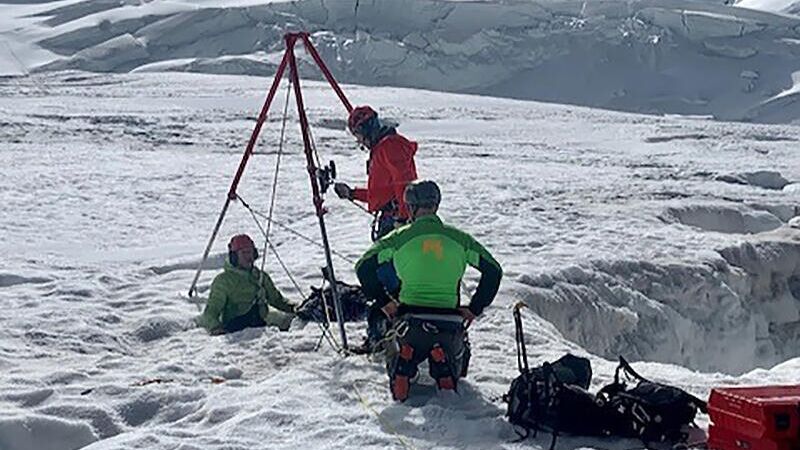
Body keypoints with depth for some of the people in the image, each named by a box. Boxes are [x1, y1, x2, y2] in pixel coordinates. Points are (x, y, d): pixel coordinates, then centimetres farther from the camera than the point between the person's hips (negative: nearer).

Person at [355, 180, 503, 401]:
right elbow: (493, 270, 9)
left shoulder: (400, 237, 2)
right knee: (457, 352, 32)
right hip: (450, 323, 1)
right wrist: (474, 308, 13)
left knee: (397, 350, 31)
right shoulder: (458, 238, 7)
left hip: (410, 320, -1)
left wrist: (384, 302, 10)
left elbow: (364, 267, 0)